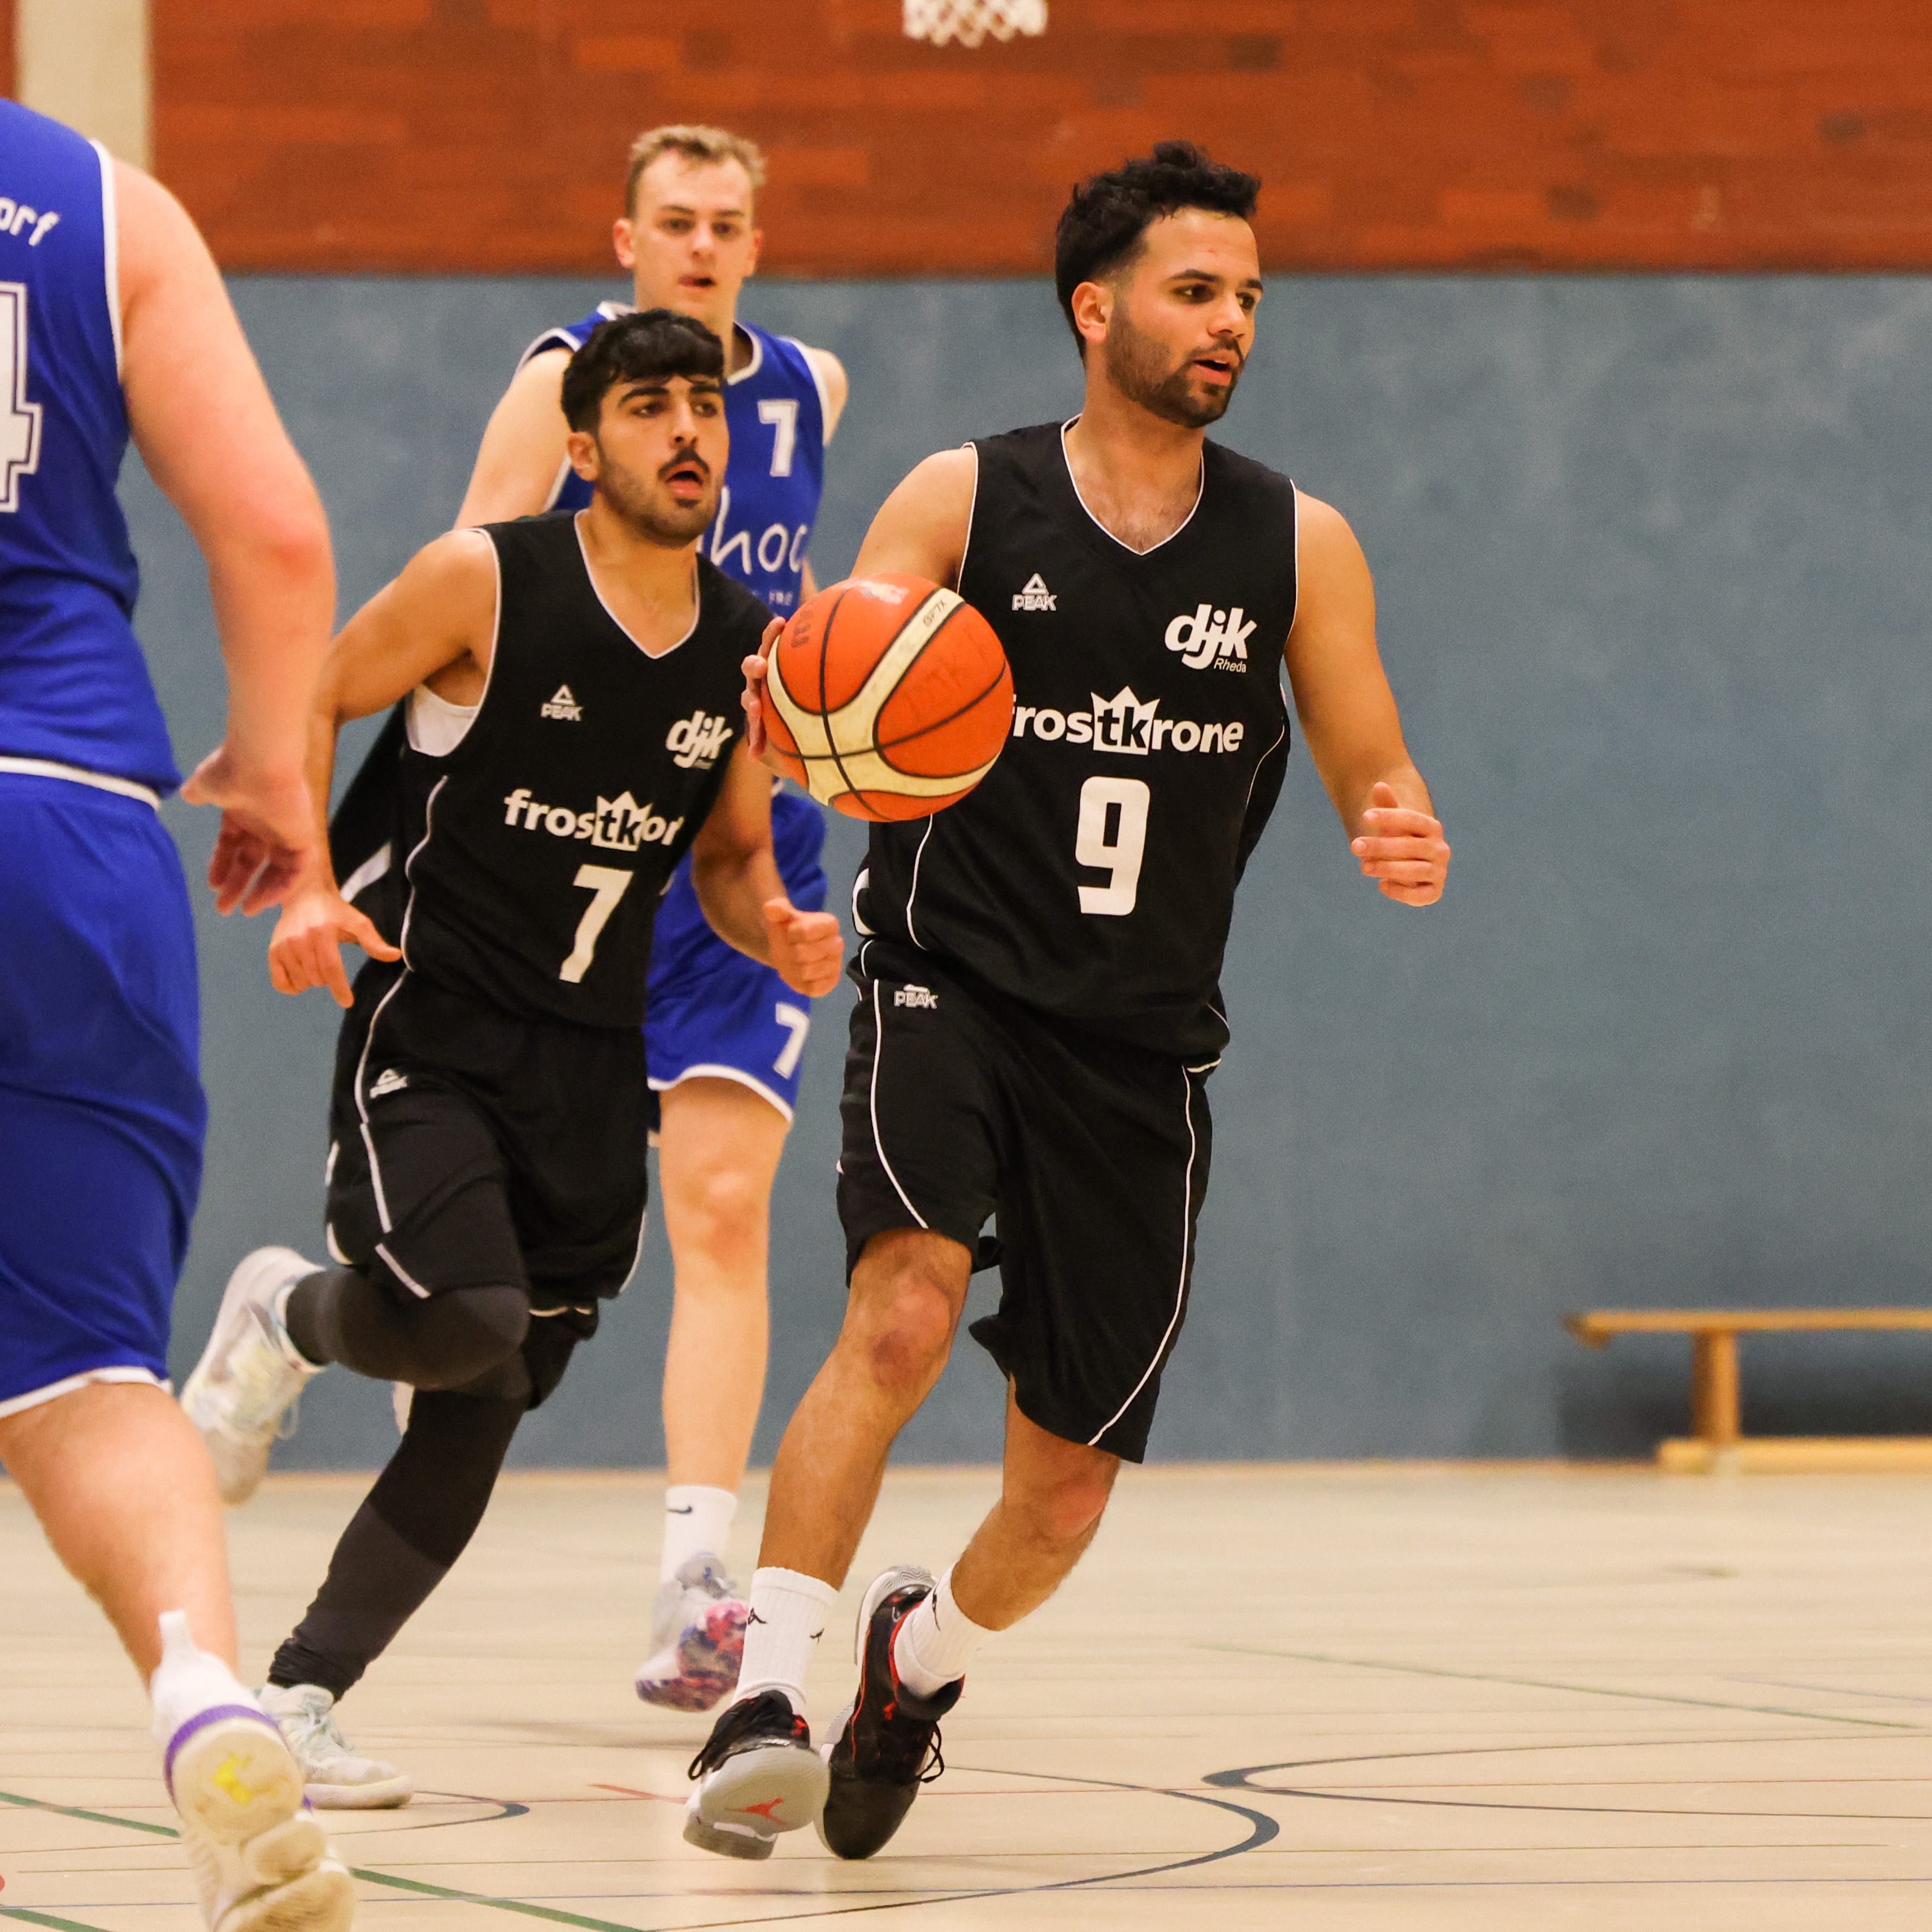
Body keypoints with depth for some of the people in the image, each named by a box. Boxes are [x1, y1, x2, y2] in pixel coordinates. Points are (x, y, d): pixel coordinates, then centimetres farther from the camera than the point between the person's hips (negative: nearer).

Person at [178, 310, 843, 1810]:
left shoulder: (748, 647, 5)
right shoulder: (487, 580, -9)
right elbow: (313, 701, 0)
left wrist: (776, 930, -6)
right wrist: (308, 885, -15)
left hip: (592, 1066, 5)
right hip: (432, 1028, -5)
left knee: (480, 1418, 4)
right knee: (463, 1321, -27)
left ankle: (298, 1699, 15)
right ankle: (287, 1316, 8)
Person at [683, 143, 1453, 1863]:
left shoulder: (1297, 544, 3)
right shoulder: (964, 501, -2)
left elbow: (1379, 779, 5)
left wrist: (1404, 843, -19)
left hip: (1140, 1051, 3)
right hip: (951, 989, -3)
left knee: (1066, 1490, 6)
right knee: (904, 1314, -31)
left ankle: (922, 1654, 38)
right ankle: (769, 1694, -28)